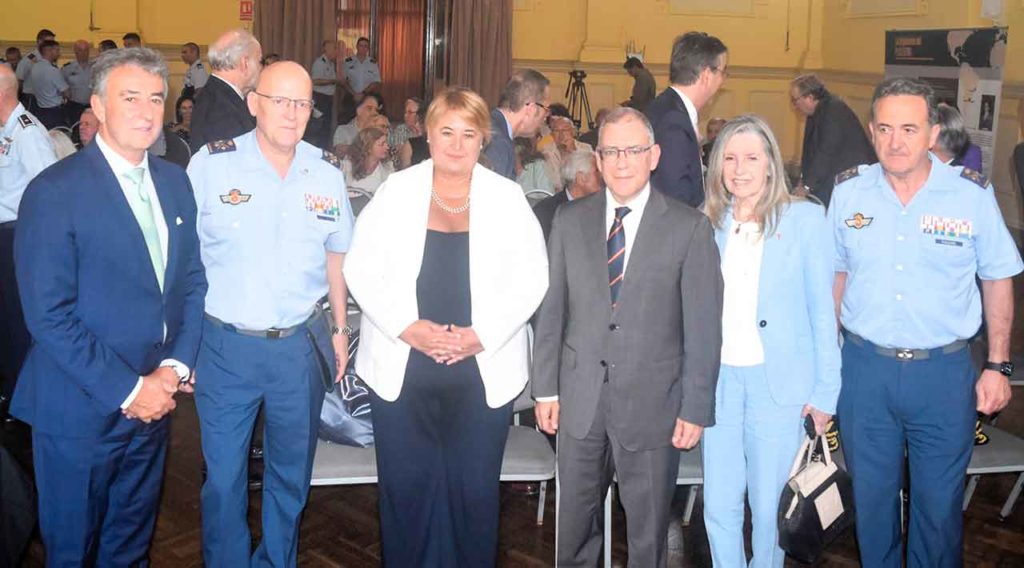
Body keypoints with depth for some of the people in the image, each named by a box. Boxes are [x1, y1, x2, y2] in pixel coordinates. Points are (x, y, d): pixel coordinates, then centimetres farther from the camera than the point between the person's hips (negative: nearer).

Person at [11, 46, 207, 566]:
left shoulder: (174, 182, 5)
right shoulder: (54, 192, -15)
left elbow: (193, 280, 9)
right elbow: (49, 315, -18)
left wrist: (175, 366, -5)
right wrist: (127, 390, -19)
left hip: (153, 402, 5)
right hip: (81, 411, -5)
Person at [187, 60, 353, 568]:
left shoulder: (327, 172, 3)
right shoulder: (211, 163, -7)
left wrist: (339, 327, 13)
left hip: (302, 347, 3)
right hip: (225, 347, -2)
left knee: (291, 474, 16)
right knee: (224, 476, 8)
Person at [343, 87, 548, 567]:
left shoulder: (507, 198, 4)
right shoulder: (396, 191, 4)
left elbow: (530, 279, -1)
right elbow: (362, 270, -1)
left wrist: (479, 335, -13)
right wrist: (409, 328, -13)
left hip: (483, 372, 0)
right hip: (401, 370, 0)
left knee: (474, 491, 6)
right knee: (405, 488, 7)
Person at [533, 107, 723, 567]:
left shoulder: (690, 228, -5)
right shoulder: (569, 221, 4)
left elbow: (703, 327, -5)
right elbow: (551, 310, 6)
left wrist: (695, 409, -7)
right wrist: (545, 389, 4)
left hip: (652, 402, -2)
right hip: (580, 399, 3)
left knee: (648, 530, 12)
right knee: (575, 517, 15)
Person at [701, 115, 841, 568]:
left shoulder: (805, 219, -3)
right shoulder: (708, 223, 6)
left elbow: (822, 310, -2)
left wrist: (824, 390, -4)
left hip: (779, 382, -2)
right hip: (719, 379, 3)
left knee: (769, 505, 7)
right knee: (719, 507, 8)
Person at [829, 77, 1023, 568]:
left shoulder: (972, 194, -7)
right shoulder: (848, 191, -2)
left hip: (944, 372, -1)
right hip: (864, 367, 2)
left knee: (939, 504, 10)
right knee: (871, 496, 16)